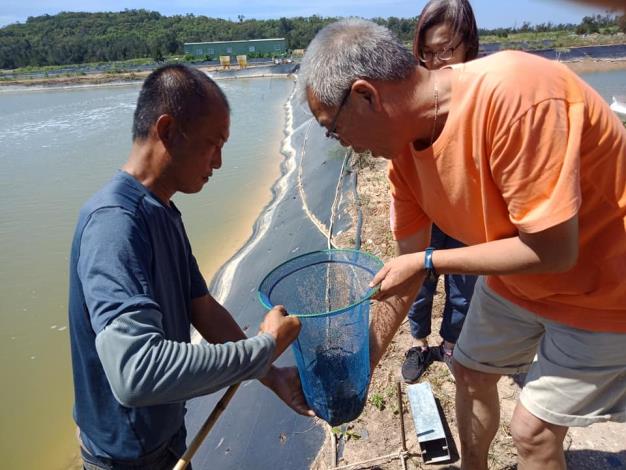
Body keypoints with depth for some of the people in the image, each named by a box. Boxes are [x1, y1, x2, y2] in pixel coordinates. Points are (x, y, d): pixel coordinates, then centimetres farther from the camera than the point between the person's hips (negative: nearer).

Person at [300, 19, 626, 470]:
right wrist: (366, 356, 2)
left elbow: (553, 250, -31)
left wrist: (430, 262, -23)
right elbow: (407, 264, -3)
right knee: (471, 372, 18)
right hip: (514, 274, 7)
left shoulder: (515, 96, -35)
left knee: (533, 430, 1)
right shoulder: (403, 141, -10)